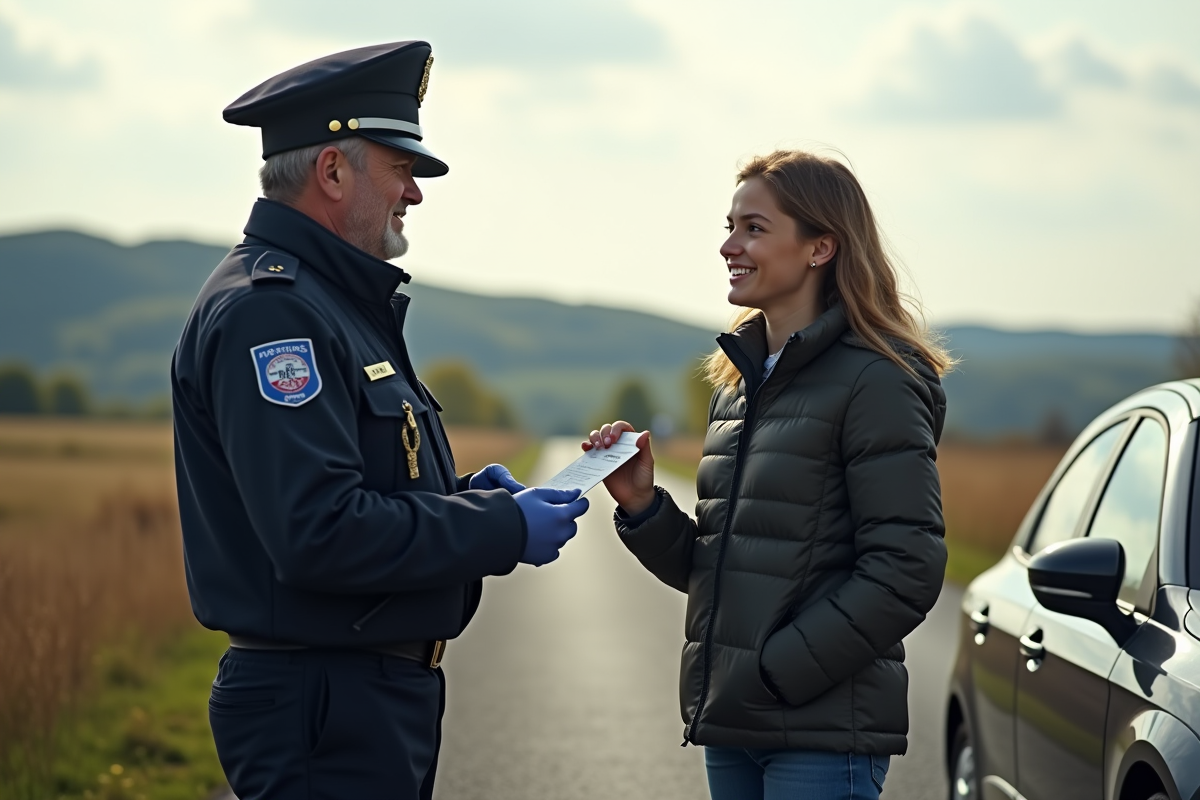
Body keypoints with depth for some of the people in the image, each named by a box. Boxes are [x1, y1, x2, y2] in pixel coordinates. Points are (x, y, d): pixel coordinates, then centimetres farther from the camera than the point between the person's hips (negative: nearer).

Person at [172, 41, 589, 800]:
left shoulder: (337, 301, 18)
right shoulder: (268, 310, -17)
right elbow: (320, 533, -26)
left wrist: (463, 497, 6)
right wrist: (505, 530, -17)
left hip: (384, 698, 11)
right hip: (323, 714, -11)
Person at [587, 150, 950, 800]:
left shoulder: (875, 381, -10)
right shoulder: (737, 385, 15)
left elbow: (907, 569, -16)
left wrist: (778, 672, -17)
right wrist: (643, 507, 0)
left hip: (824, 734, -7)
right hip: (729, 726, 8)